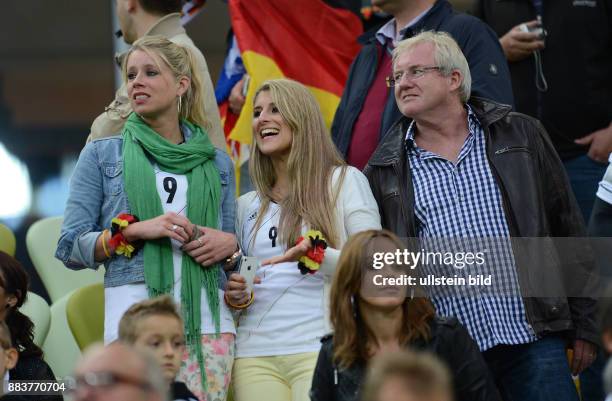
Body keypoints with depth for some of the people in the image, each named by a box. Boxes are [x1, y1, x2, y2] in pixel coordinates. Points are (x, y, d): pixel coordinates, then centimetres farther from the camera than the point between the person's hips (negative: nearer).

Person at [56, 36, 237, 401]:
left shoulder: (216, 163, 17)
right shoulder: (102, 156, 11)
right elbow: (71, 248, 5)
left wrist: (229, 243, -3)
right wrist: (136, 230, -10)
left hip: (207, 317, 2)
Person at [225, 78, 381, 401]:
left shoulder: (345, 181, 4)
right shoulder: (247, 205, 18)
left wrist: (316, 256, -20)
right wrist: (236, 297, 0)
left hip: (320, 349, -4)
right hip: (255, 352, 4)